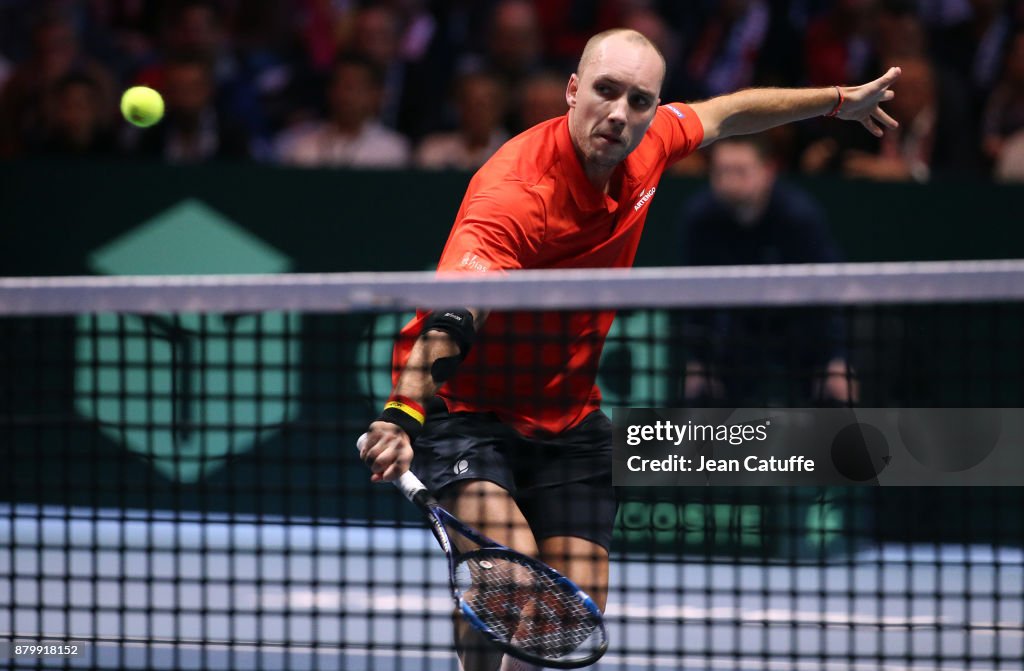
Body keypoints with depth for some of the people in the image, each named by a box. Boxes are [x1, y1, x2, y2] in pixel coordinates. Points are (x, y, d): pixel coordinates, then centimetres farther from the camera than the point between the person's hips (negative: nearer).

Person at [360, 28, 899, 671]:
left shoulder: (646, 146, -9)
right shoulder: (517, 192, -32)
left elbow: (720, 115, 16)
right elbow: (448, 320, -46)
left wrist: (839, 100, 27)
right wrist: (402, 414, -63)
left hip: (569, 420, 7)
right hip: (468, 407, -7)